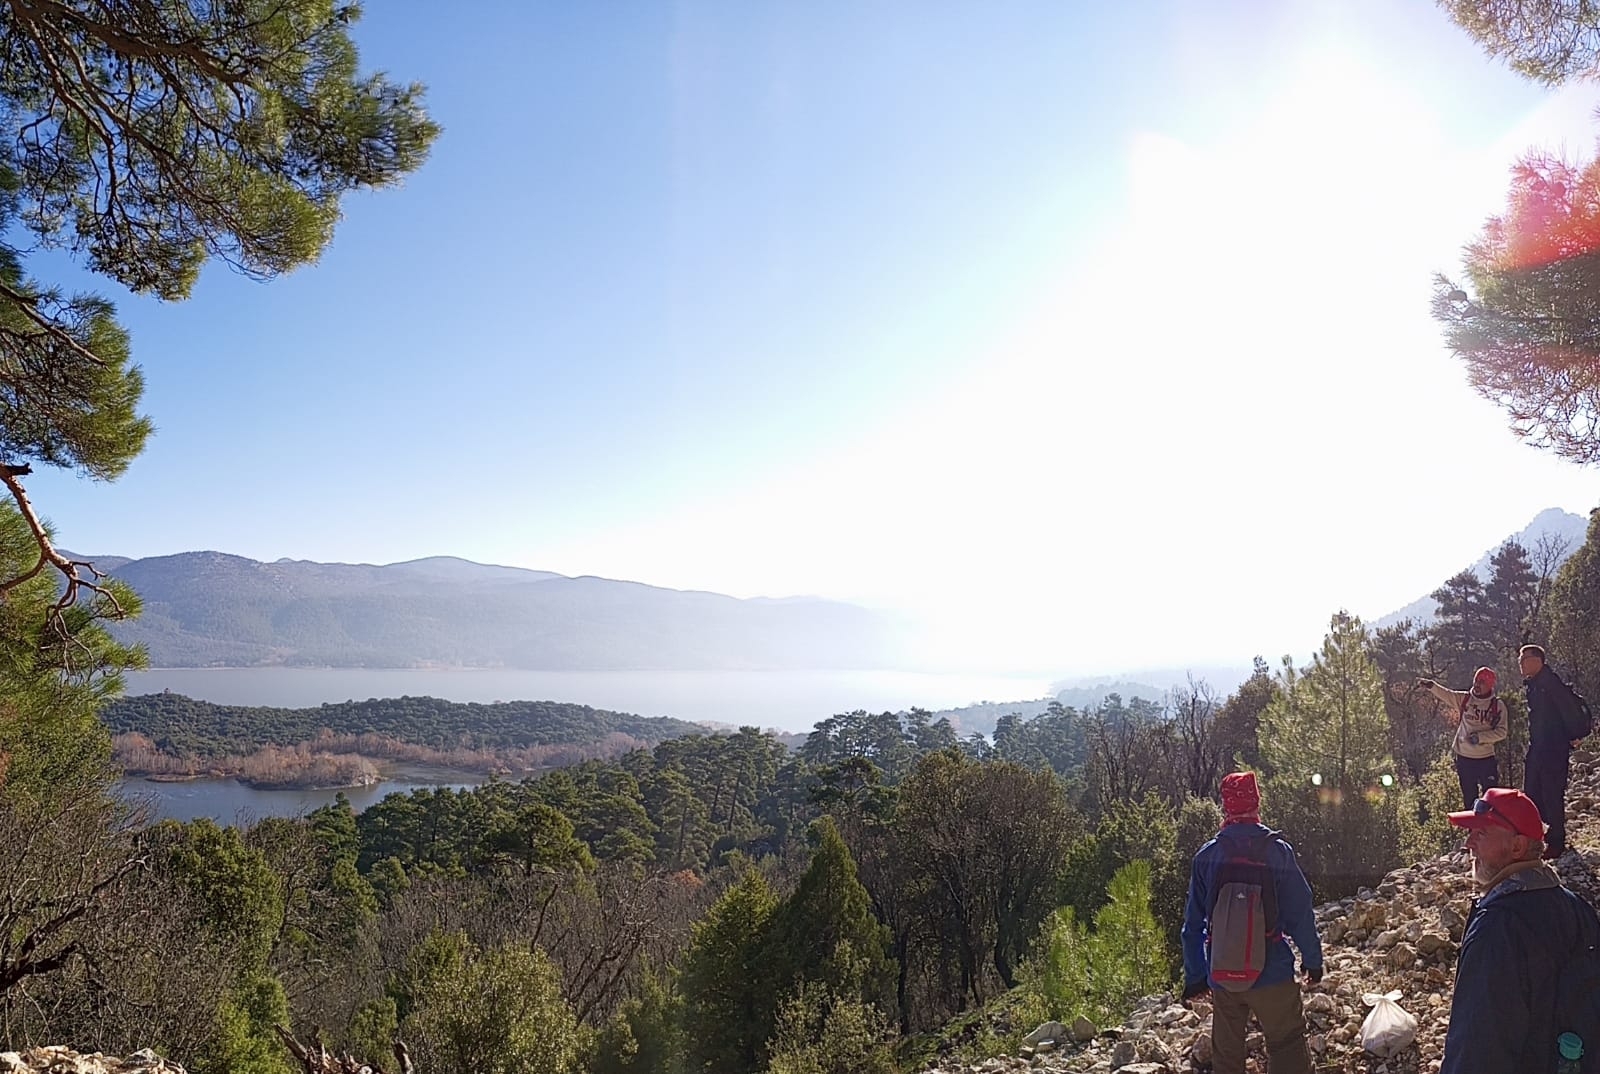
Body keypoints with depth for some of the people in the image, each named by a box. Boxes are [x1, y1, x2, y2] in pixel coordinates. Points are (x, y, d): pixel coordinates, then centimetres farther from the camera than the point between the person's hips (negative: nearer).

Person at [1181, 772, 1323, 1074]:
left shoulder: (1207, 855, -4)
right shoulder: (1277, 851, -10)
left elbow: (1193, 923, 0)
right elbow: (1300, 913, -7)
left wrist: (1194, 976, 10)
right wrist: (1312, 959, 9)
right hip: (1272, 973, -2)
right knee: (1288, 1049, 9)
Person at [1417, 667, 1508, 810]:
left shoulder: (1498, 706, -4)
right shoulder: (1464, 699, 1)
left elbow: (1501, 732, -7)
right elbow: (1445, 694, -13)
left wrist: (1480, 737, -18)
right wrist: (1431, 685, -32)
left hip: (1486, 759, -2)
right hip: (1464, 758, 2)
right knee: (1469, 798, 13)